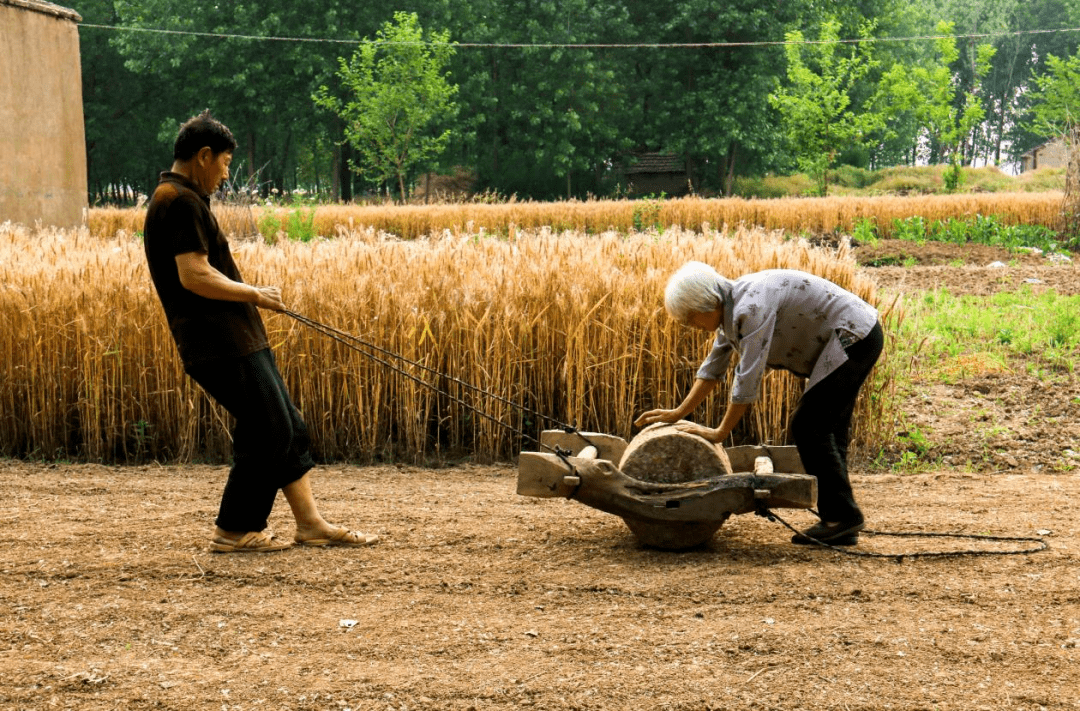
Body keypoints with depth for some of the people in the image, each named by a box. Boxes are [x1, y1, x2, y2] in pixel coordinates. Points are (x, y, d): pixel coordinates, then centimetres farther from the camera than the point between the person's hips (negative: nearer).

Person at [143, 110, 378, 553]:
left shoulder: (172, 199, 19)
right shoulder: (182, 202, -15)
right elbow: (194, 276, -23)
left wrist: (251, 297, 15)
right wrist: (254, 295, -11)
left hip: (234, 339, 11)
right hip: (220, 345, -11)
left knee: (287, 427, 12)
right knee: (267, 432, -5)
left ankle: (310, 523, 17)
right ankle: (234, 532, 5)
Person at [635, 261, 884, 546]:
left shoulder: (751, 308, -25)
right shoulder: (731, 309, 6)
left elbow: (748, 379, -24)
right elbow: (713, 366, 16)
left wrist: (720, 433, -17)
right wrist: (678, 413, 14)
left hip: (854, 338, -10)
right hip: (857, 340, 10)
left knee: (807, 426, -10)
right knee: (825, 431, 9)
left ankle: (843, 515, -6)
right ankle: (841, 526, 10)